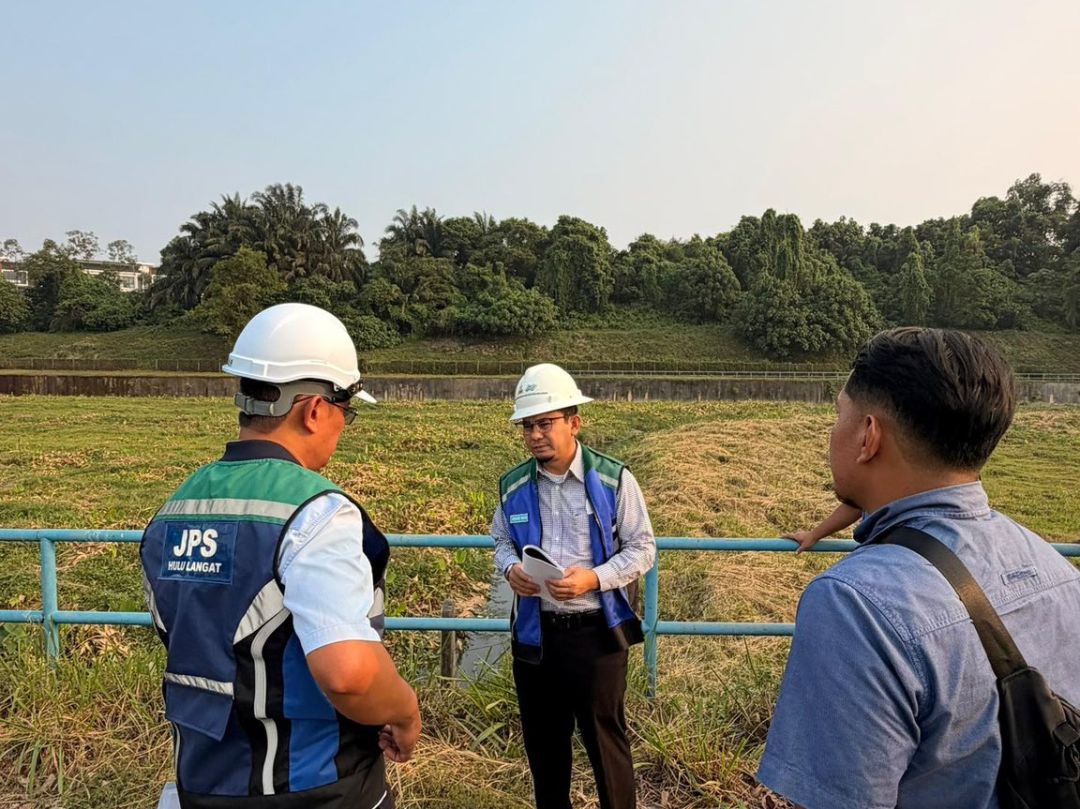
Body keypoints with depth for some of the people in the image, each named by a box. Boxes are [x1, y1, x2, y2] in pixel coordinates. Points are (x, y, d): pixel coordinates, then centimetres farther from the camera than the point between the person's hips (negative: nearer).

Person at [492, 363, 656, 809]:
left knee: (605, 739, 11)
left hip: (596, 631, -3)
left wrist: (593, 578, -22)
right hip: (535, 632, 4)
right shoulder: (513, 486, -1)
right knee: (542, 739, 20)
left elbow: (642, 548, -6)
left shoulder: (614, 479, -12)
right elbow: (501, 541, 12)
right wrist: (510, 568, -11)